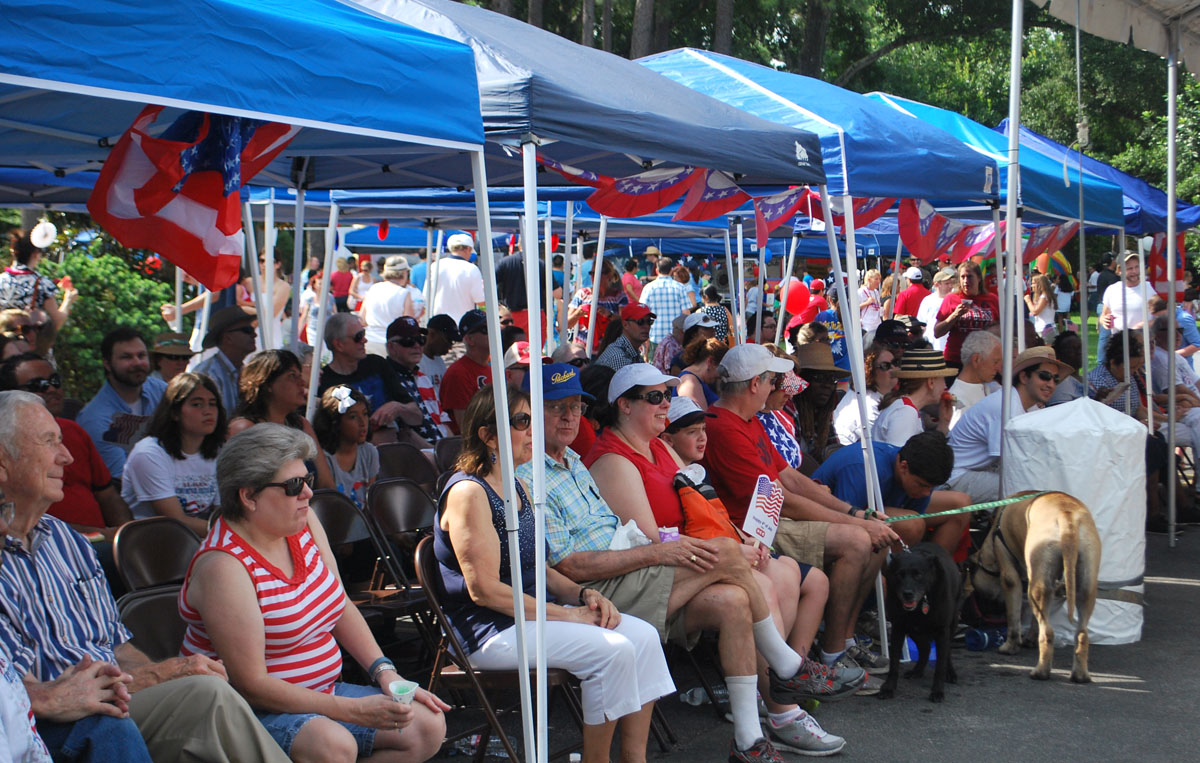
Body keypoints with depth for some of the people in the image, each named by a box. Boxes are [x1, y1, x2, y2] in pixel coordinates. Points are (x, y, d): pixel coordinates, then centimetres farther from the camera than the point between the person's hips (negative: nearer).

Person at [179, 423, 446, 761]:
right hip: (251, 710, -9)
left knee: (428, 724, -9)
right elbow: (250, 685, -23)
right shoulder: (224, 566, -21)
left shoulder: (303, 523, 2)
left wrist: (385, 671, -2)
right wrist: (354, 710, -26)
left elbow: (341, 607, 13)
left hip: (322, 692, 9)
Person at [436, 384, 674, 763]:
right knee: (612, 650, -23)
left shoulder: (518, 488, 15)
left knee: (642, 635, -5)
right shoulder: (468, 492, -15)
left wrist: (583, 594, -1)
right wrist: (565, 614, -18)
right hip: (492, 631, -9)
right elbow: (484, 589, -20)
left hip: (534, 611, 9)